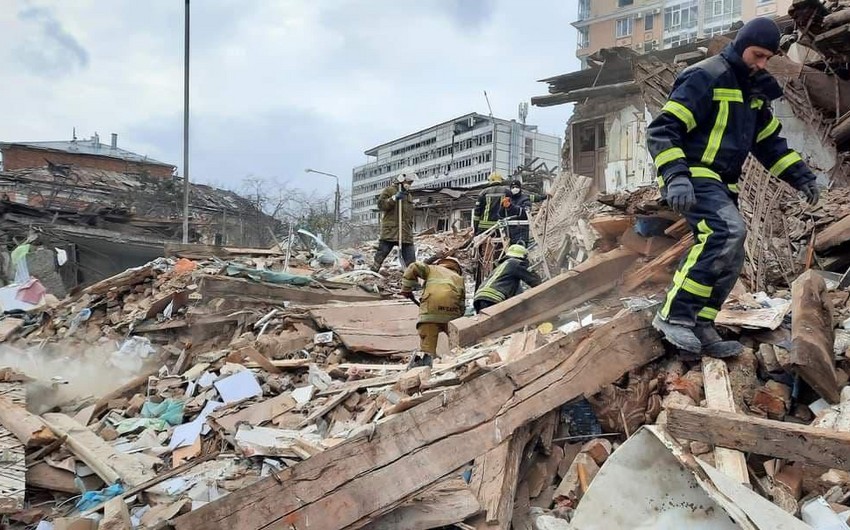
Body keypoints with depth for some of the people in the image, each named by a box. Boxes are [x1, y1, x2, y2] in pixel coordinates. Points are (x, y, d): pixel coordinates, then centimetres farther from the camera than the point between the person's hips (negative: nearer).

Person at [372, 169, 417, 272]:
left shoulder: (409, 195, 23)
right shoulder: (389, 190, 2)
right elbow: (380, 204, -9)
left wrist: (410, 229, 22)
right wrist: (394, 198, -17)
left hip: (406, 233, 6)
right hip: (390, 231, -6)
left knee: (410, 258, -1)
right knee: (382, 252, -3)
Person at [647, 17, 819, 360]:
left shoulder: (753, 90, 16)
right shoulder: (703, 78, -12)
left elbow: (769, 140, 24)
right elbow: (662, 130, -18)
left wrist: (799, 175, 12)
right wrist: (676, 176, -31)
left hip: (719, 185, 9)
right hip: (691, 177, -9)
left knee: (728, 259, 4)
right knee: (728, 231, -30)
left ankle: (699, 331, 11)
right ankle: (674, 315, -27)